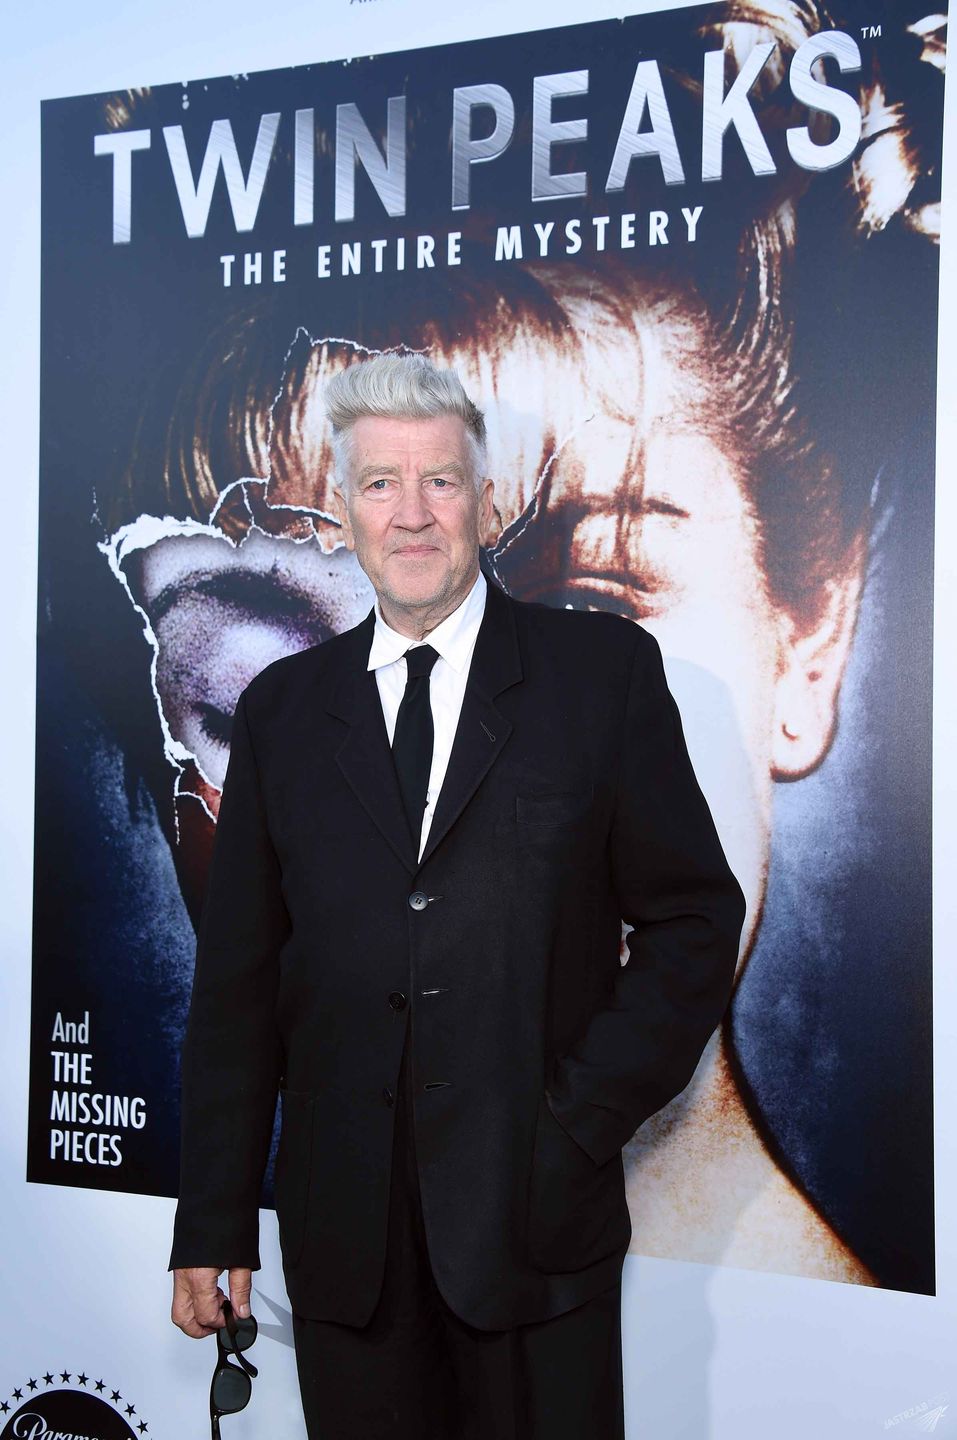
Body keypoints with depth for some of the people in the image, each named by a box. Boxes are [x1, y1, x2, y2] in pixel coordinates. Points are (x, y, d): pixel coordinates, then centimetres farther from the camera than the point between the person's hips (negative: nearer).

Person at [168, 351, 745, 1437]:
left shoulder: (604, 670, 1)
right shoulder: (283, 708, 9)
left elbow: (695, 917, 1)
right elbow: (237, 980, 8)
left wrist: (585, 1120, -9)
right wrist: (213, 1225, 5)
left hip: (535, 1220, -2)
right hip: (344, 1238, 2)